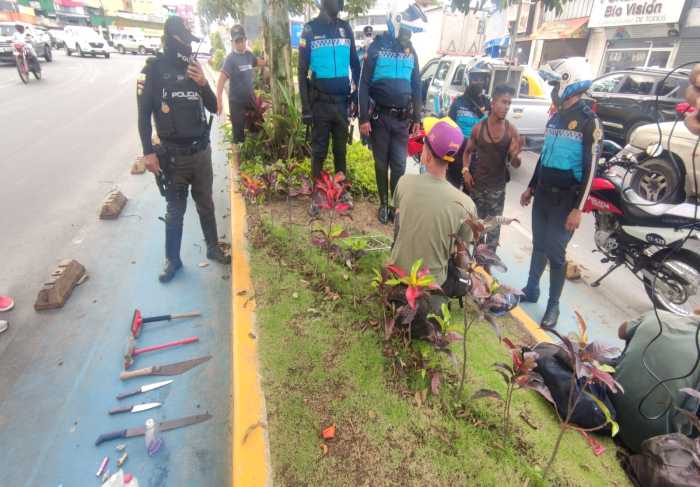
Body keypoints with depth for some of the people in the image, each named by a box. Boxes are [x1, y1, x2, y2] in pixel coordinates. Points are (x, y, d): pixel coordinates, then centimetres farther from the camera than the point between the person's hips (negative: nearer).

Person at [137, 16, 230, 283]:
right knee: (175, 211, 7)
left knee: (206, 205, 15)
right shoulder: (153, 69, -6)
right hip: (173, 155, -3)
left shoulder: (193, 67, 7)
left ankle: (213, 248, 31)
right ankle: (172, 259, 22)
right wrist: (149, 152, -11)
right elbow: (144, 114, -5)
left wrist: (203, 84, -11)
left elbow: (213, 108, 7)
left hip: (201, 151, 3)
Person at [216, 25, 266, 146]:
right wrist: (219, 101, -32)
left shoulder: (248, 54, 3)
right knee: (239, 133, 0)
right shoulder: (231, 59, -15)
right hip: (237, 102, -6)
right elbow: (221, 80, -22)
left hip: (250, 99, 7)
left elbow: (260, 62, 25)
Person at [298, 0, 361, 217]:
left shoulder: (346, 28, 7)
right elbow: (302, 70, -3)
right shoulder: (310, 29, -2)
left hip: (342, 101, 3)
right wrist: (305, 107, -8)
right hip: (320, 102, -3)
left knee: (340, 149, 11)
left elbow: (355, 64, 13)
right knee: (319, 151, 3)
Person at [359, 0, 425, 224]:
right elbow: (364, 84, -5)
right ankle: (384, 203, 20)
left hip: (402, 118, 3)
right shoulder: (377, 47, -3)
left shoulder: (411, 51, 10)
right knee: (381, 163, 7)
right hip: (380, 116, -2)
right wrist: (364, 118, -12)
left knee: (399, 165, 1)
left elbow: (416, 87, 15)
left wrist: (416, 118, 12)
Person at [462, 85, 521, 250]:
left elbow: (516, 165, -2)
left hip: (497, 186, 0)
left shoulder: (512, 131, -5)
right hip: (476, 183, 1)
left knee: (494, 225, 3)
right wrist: (465, 170, -6)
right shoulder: (479, 127, -4)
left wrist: (515, 155, -24)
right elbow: (468, 151, 9)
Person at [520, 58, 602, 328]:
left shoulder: (589, 122, -11)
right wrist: (531, 187, 20)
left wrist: (578, 208, -19)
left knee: (555, 252, -1)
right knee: (539, 246, 15)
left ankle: (553, 306, 14)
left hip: (565, 199, -6)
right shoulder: (555, 117, 12)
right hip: (542, 194, 7)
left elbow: (590, 169, -15)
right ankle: (531, 290, 30)